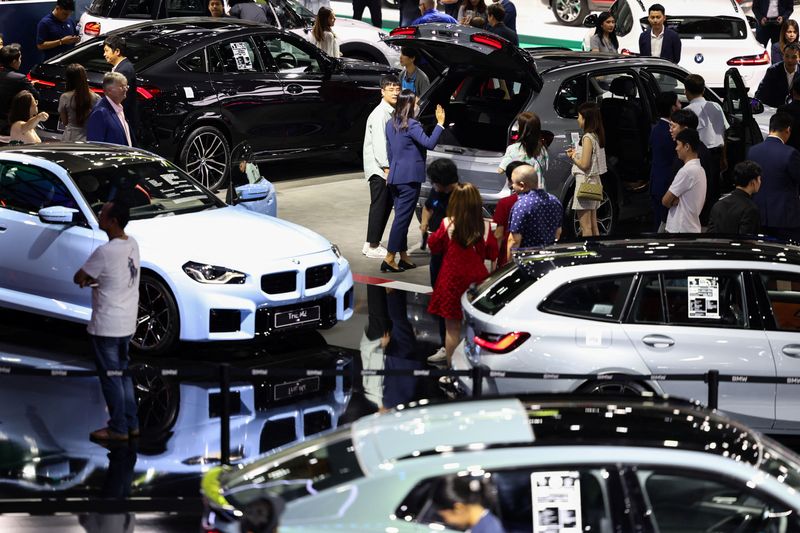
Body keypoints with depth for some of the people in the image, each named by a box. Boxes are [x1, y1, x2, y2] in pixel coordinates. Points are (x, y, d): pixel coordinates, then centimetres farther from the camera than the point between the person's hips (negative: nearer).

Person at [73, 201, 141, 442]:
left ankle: (118, 429, 11)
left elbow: (78, 278, -10)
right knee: (122, 373, 19)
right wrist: (96, 279, 5)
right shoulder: (132, 244, 1)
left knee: (110, 377, 3)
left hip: (106, 327, -8)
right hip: (127, 323, 8)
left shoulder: (105, 252, -24)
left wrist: (88, 279, 9)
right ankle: (131, 424, 26)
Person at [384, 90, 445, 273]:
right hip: (409, 177, -9)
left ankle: (403, 257, 18)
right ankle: (389, 259, -9)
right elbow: (429, 143, -22)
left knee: (401, 216, 14)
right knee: (402, 217, -6)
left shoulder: (391, 124, 10)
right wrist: (440, 124, -18)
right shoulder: (412, 125, -16)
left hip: (395, 176, 9)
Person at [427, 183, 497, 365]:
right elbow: (492, 254, 1)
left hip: (452, 280, -2)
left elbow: (433, 246, 2)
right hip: (476, 278, 2)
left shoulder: (447, 224, -11)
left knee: (452, 328, 5)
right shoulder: (485, 227, -8)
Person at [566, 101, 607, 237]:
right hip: (594, 181, 10)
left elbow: (584, 164, -19)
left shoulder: (588, 138, -15)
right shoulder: (596, 136, 11)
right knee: (593, 225, 13)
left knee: (586, 227, -8)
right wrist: (576, 153, 13)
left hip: (585, 182, -10)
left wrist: (573, 157, -2)